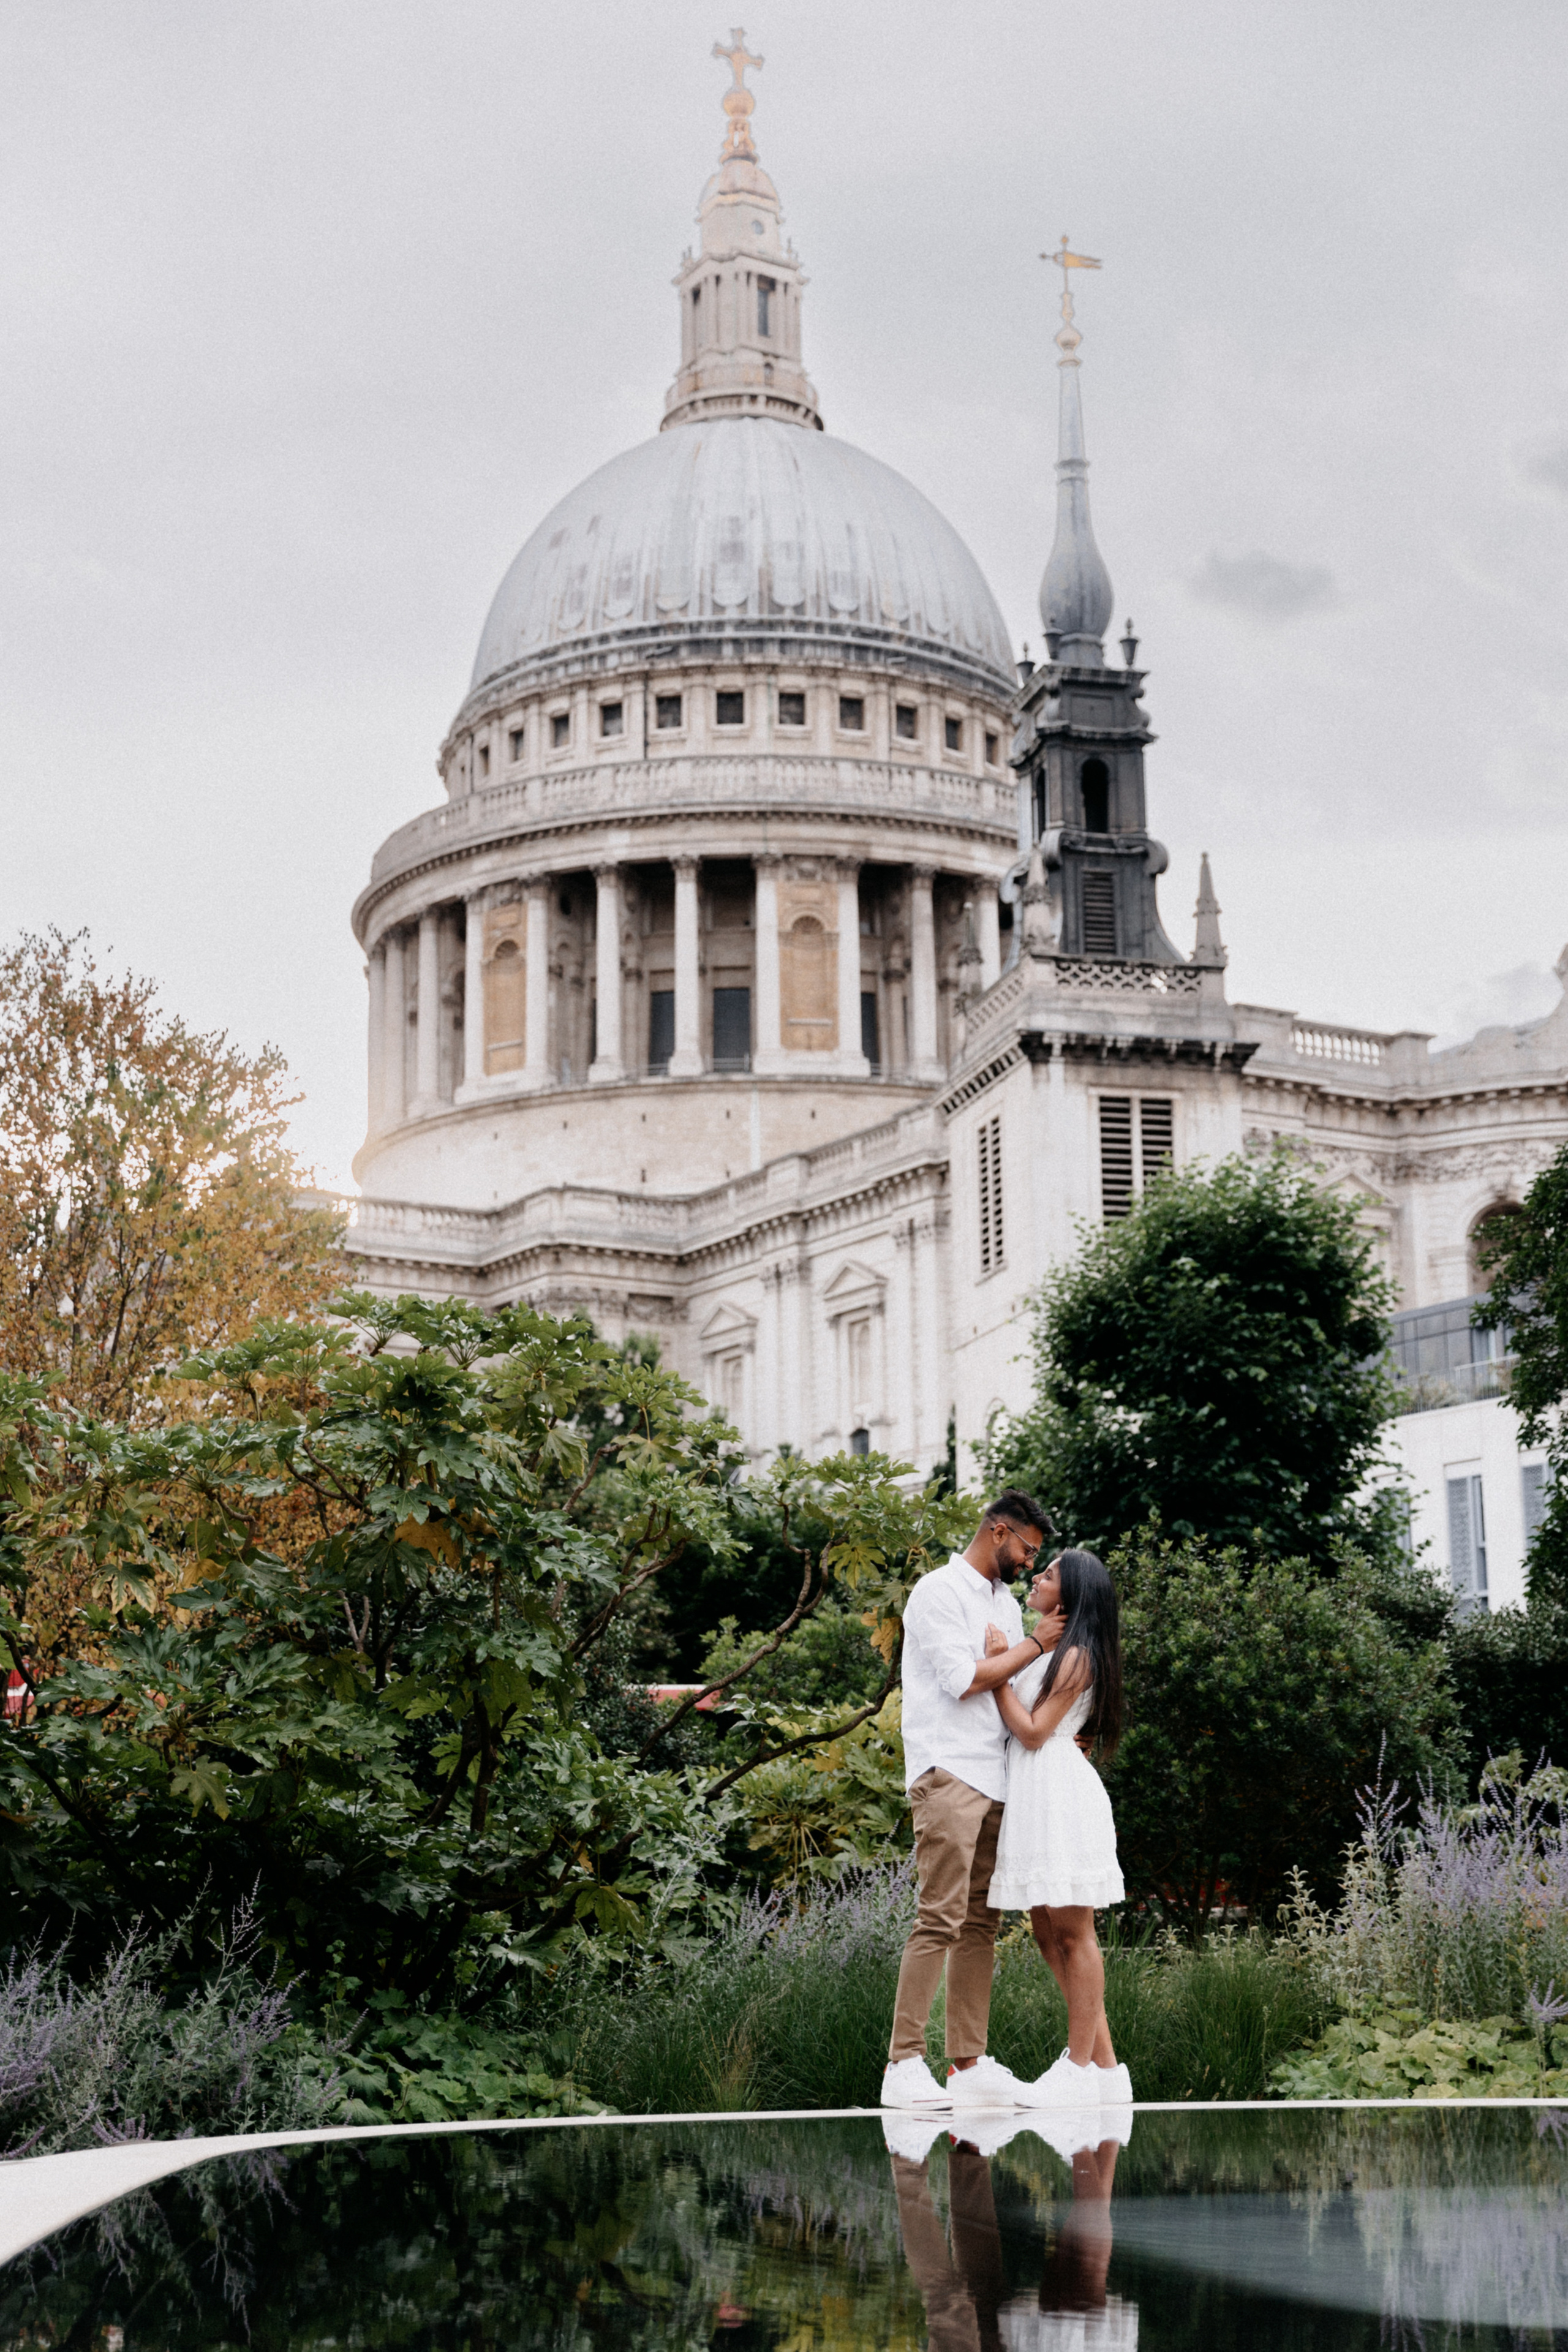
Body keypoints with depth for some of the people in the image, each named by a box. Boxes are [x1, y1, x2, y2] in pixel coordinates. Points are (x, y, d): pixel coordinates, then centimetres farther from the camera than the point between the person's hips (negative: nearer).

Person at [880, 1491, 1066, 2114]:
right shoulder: (940, 1592, -5)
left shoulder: (1006, 1604, 22)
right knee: (941, 1918, -14)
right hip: (948, 1775, -9)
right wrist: (1035, 1645, -5)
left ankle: (969, 2065, 6)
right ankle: (904, 2064, -15)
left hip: (995, 1779, 9)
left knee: (981, 1924, 5)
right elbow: (964, 1679, -13)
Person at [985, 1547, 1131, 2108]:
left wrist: (997, 1672, -10)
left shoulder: (1076, 1655, -9)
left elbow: (1034, 1730, -13)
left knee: (1072, 1932, -6)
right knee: (1048, 1935, 10)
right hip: (1030, 1795, 10)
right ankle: (1103, 2063, 13)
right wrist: (1003, 1660, 7)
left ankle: (1083, 2069, -3)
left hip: (1060, 1792, -10)